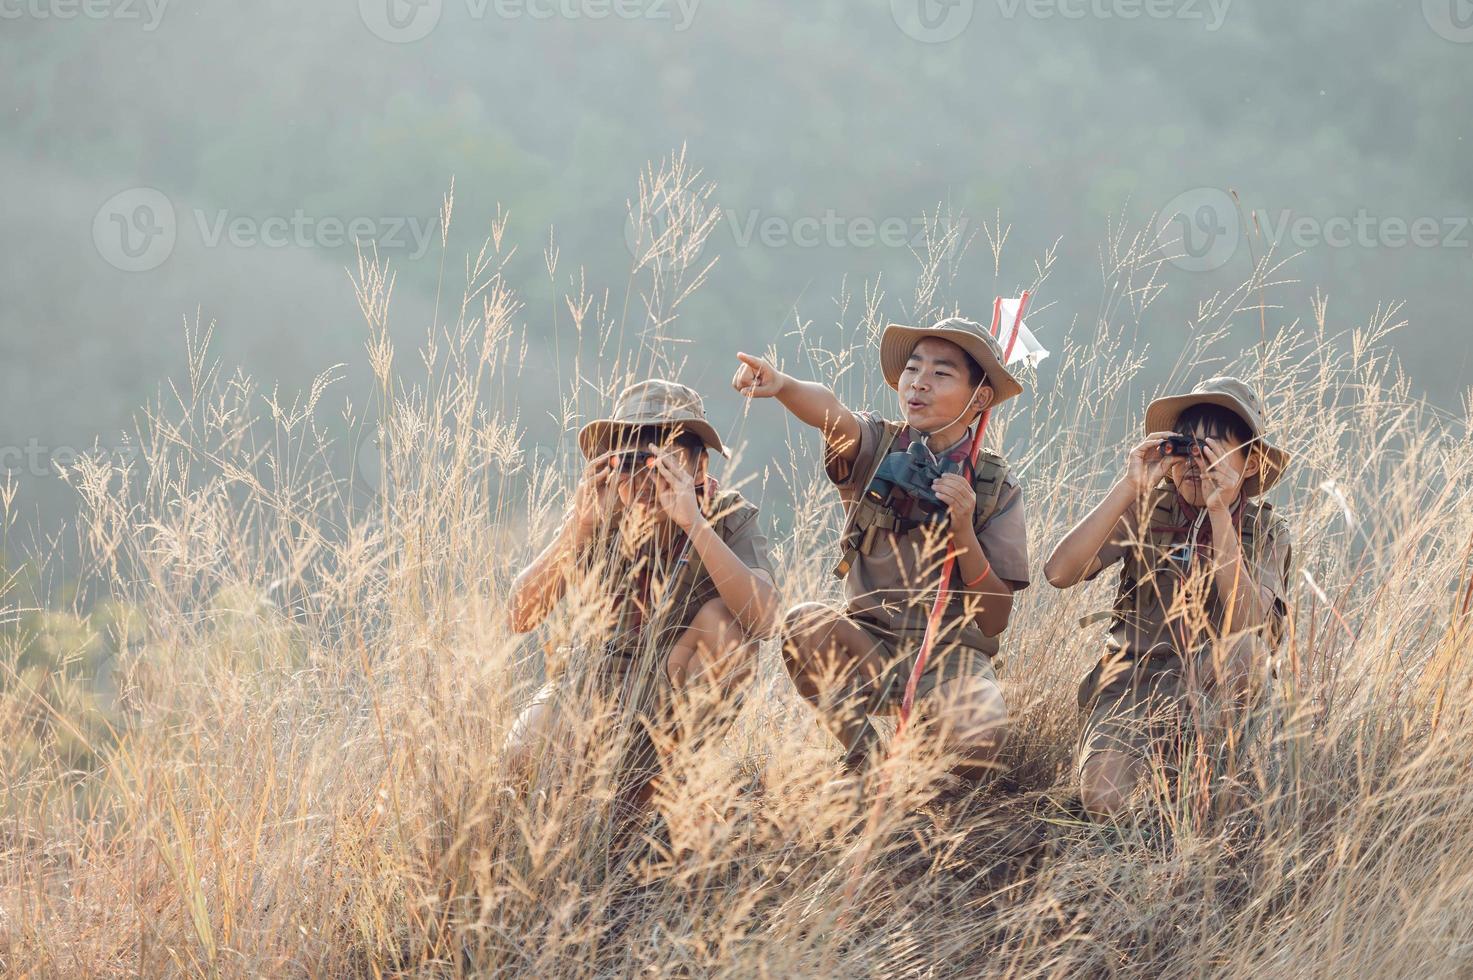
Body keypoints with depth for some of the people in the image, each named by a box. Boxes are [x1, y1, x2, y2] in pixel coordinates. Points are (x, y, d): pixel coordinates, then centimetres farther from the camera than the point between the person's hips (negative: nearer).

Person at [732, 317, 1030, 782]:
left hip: (951, 653, -1)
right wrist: (783, 386, -47)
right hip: (867, 644, 1)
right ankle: (864, 762, -9)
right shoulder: (878, 447, 2)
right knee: (804, 624, -31)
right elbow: (831, 414, -24)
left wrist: (963, 530, -16)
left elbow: (994, 621, -2)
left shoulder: (996, 489, 2)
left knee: (979, 734, -34)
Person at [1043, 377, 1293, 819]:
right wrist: (1128, 488, -21)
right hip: (1133, 680, 1)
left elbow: (1246, 624, -22)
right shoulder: (1146, 509, 0)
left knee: (1244, 646, -35)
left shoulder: (1264, 532, -1)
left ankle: (1206, 766, -15)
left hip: (1211, 687, 0)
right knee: (1103, 800, -27)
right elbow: (1059, 572, -16)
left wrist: (1219, 513, -25)